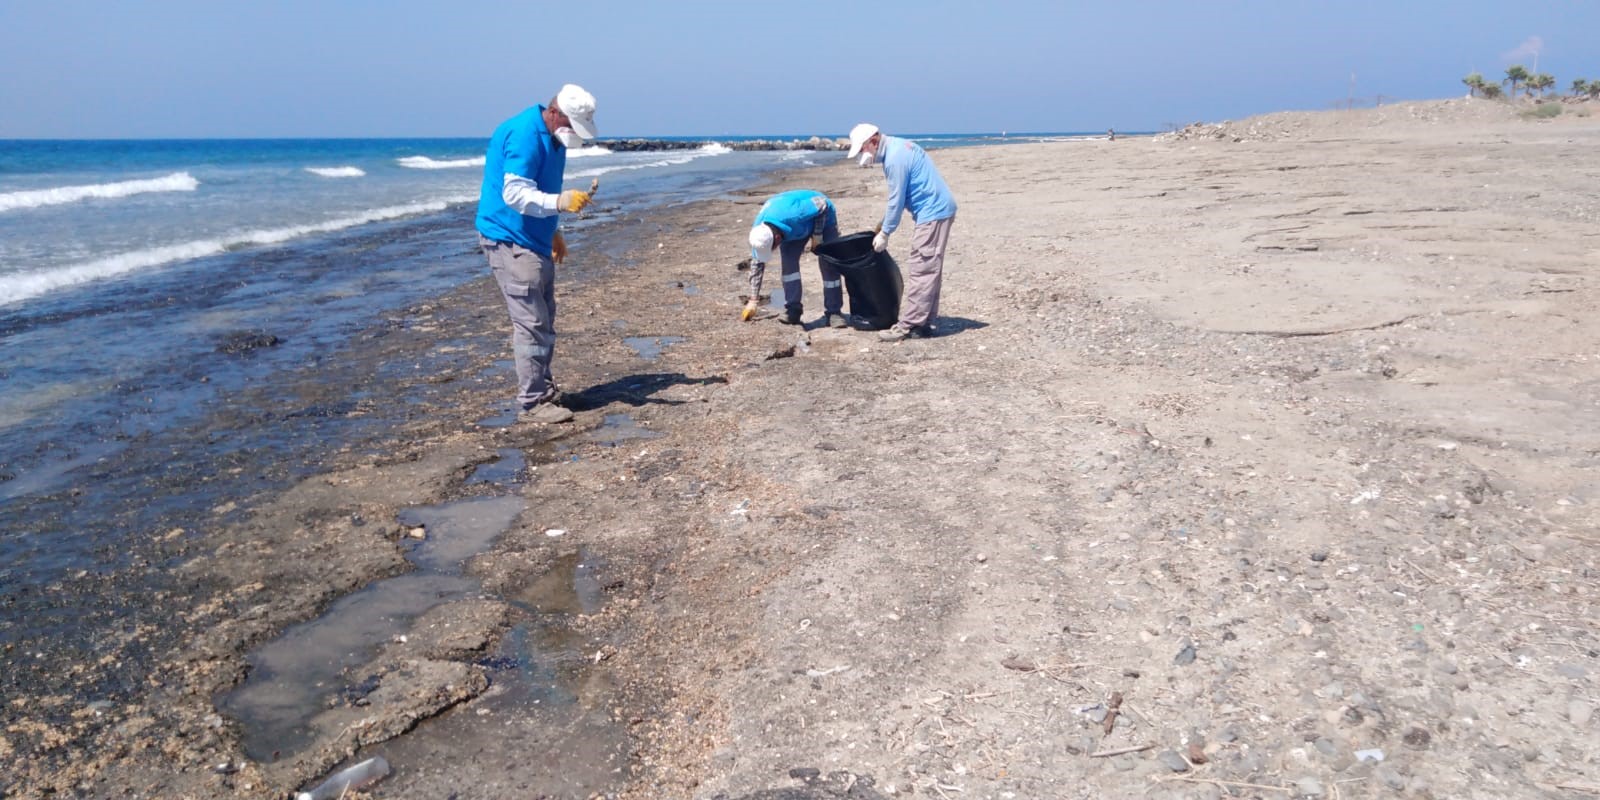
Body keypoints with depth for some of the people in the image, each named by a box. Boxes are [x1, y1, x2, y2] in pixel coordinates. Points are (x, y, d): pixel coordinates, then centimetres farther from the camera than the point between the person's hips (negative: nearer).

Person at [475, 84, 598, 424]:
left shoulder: (551, 138, 12)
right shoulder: (524, 135, -19)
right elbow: (515, 194, -28)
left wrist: (552, 231, 28)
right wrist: (560, 202, -40)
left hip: (534, 241, 10)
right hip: (510, 241, -10)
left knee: (544, 321, 15)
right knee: (531, 323, -11)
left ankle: (543, 390, 25)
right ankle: (533, 404, -6)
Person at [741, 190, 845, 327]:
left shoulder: (793, 215, -46)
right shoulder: (758, 231, -26)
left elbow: (822, 204, -30)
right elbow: (757, 264, -14)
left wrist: (817, 235, -26)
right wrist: (753, 300, -14)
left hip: (822, 217, -4)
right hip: (797, 228, 4)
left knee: (829, 265, -11)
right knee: (788, 262, -16)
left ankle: (833, 313, -4)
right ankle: (792, 311, -8)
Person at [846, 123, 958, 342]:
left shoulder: (895, 159, -18)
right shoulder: (898, 147, 14)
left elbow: (896, 201, -15)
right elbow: (900, 196, 20)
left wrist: (884, 234, -6)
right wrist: (884, 223, 19)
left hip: (932, 213, -11)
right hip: (939, 209, 11)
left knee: (920, 271, -9)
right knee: (930, 270, 11)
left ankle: (907, 326, -7)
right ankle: (923, 322, 15)